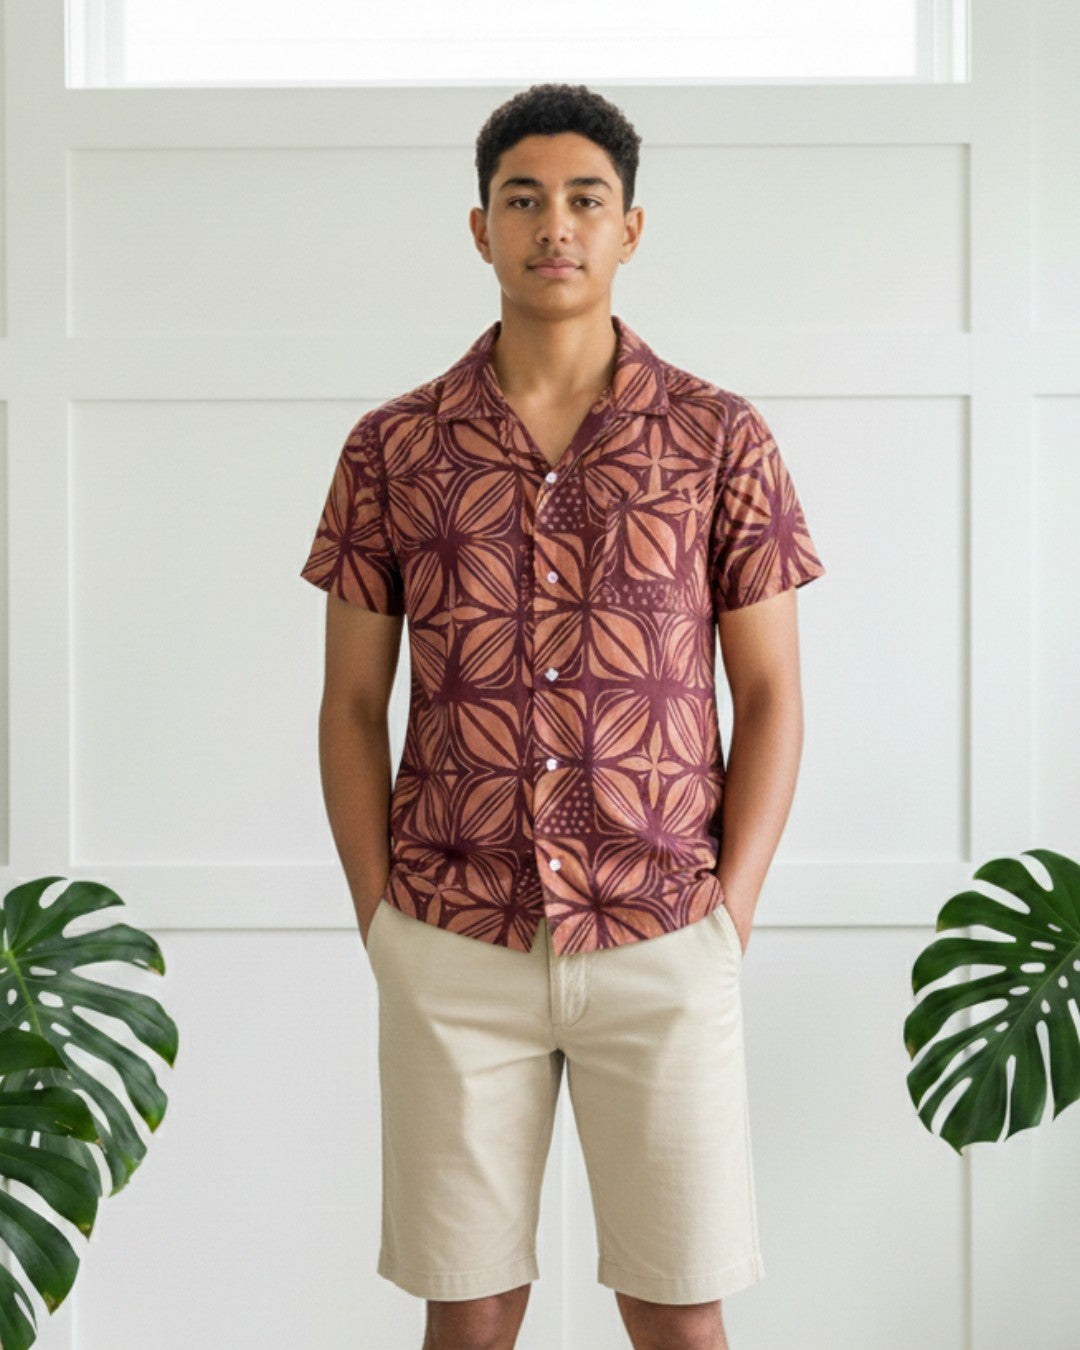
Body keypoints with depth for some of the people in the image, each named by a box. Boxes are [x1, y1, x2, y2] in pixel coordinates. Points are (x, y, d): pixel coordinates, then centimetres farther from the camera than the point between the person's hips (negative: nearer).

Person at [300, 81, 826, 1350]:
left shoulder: (721, 437, 1)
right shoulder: (390, 449, 3)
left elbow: (770, 693, 3)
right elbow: (351, 704, 6)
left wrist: (730, 915, -5)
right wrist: (378, 917, -1)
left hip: (663, 951, 0)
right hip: (454, 950, 1)